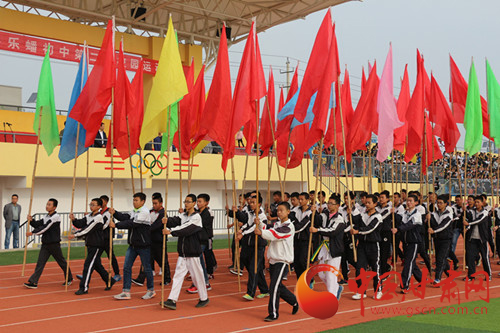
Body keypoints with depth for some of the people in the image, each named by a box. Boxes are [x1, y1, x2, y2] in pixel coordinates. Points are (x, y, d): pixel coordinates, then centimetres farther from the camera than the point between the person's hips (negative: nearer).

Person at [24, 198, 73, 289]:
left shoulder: (55, 217, -15)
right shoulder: (46, 217, 12)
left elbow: (45, 227, -21)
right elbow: (38, 225, 8)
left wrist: (32, 233, -20)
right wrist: (31, 220, -10)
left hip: (54, 244, -7)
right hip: (45, 244, 7)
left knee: (61, 262, 7)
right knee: (40, 262, -1)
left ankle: (69, 278, 24)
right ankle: (33, 282, -4)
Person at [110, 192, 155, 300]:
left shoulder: (144, 212, -15)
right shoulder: (133, 211, 12)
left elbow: (132, 223, -22)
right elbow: (125, 217, -2)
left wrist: (116, 225, -21)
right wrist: (114, 213, -17)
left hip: (143, 245, -8)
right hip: (133, 244, 8)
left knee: (147, 267, 4)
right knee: (126, 267, 3)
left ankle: (151, 290, 20)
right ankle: (126, 292, 8)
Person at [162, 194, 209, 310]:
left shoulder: (196, 217, -11)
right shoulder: (183, 215, 11)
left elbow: (186, 229, -24)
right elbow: (176, 221, -7)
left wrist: (170, 231, -31)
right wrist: (167, 220, -28)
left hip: (192, 253, -6)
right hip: (182, 252, 6)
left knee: (197, 275, 4)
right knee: (178, 275, 2)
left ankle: (204, 298, 20)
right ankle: (172, 300, 1)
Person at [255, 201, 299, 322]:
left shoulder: (289, 226, -11)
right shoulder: (277, 223, 14)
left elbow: (275, 235, -24)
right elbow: (268, 231, 2)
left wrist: (261, 232, -36)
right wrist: (260, 224, -16)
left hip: (282, 260, -8)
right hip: (273, 259, 8)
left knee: (274, 286, -13)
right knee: (278, 286, 16)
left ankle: (273, 313, -6)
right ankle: (294, 301, 37)